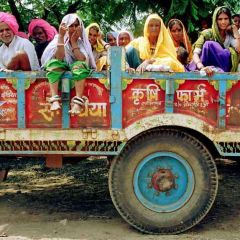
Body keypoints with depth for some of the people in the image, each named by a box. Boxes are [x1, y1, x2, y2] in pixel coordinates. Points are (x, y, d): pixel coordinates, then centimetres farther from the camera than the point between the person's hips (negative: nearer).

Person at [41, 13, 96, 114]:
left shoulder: (82, 41, -4)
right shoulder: (58, 38, -4)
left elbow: (81, 60, -21)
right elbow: (59, 58, -21)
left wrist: (74, 41, -19)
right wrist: (61, 36, -25)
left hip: (78, 73, 0)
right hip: (61, 72, 1)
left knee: (79, 64, -32)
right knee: (53, 62, -29)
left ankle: (78, 102, -42)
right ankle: (54, 100, -41)